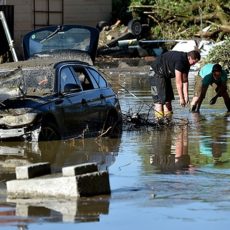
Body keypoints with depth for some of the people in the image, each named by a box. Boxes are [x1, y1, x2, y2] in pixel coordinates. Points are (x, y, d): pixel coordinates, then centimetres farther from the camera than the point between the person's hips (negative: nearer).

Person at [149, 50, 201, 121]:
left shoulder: (186, 62, -1)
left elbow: (185, 80, 3)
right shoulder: (180, 61, -30)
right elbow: (178, 82, -27)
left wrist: (186, 96, -4)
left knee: (168, 97, 10)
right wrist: (181, 98, -22)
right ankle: (159, 120, -16)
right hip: (157, 72, -10)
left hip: (165, 74, 10)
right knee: (159, 99, -14)